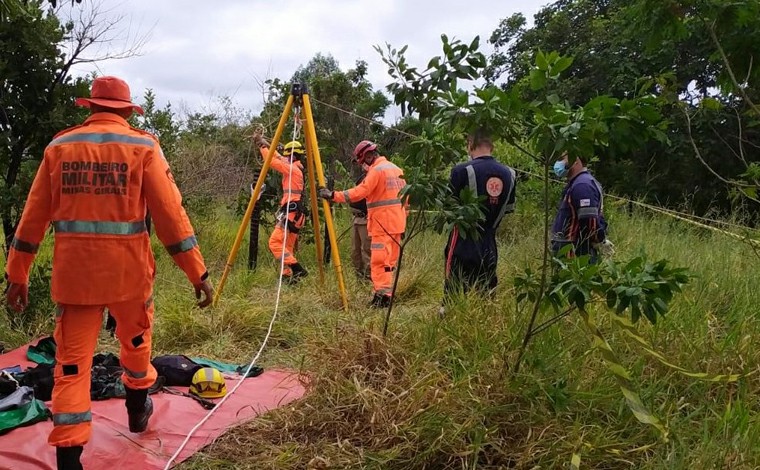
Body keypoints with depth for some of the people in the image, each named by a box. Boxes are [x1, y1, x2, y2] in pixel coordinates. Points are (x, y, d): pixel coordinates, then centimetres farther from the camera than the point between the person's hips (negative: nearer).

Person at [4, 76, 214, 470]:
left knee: (72, 361, 4)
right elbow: (170, 213, -8)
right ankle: (138, 410, 44)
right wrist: (197, 272, -5)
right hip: (128, 269, -1)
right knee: (136, 340, 24)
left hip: (73, 270, 1)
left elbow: (33, 217, 6)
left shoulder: (59, 146, 5)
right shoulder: (142, 146, -3)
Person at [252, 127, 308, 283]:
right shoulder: (294, 168, 16)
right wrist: (264, 142, 21)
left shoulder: (293, 168, -11)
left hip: (290, 213, -10)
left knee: (275, 242, -15)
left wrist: (262, 145, -2)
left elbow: (273, 161, -14)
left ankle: (297, 270, -20)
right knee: (287, 246, 10)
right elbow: (278, 158, 24)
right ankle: (289, 275, 9)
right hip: (293, 213, 10)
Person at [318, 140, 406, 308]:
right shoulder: (396, 169, 16)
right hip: (397, 222, 9)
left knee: (379, 260, -10)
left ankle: (382, 295, -15)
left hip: (383, 224, -9)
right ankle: (388, 293, 14)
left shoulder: (377, 170, -10)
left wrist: (333, 195, -18)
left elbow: (359, 192, -19)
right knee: (390, 260, 12)